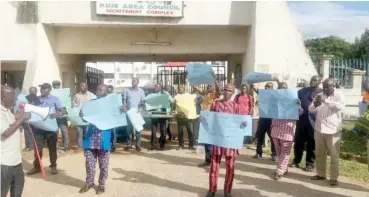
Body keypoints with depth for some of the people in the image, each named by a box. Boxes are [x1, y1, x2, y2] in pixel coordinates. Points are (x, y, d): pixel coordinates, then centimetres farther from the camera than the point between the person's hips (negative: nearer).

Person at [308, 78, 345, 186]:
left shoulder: (339, 95, -4)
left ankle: (334, 177, 10)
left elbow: (341, 106, -24)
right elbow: (311, 110, 7)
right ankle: (321, 174, 26)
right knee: (319, 153, 13)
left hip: (333, 130, -5)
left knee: (334, 155, 1)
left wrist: (326, 100, -31)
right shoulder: (319, 95, 9)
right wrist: (315, 104, -15)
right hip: (319, 129, 5)